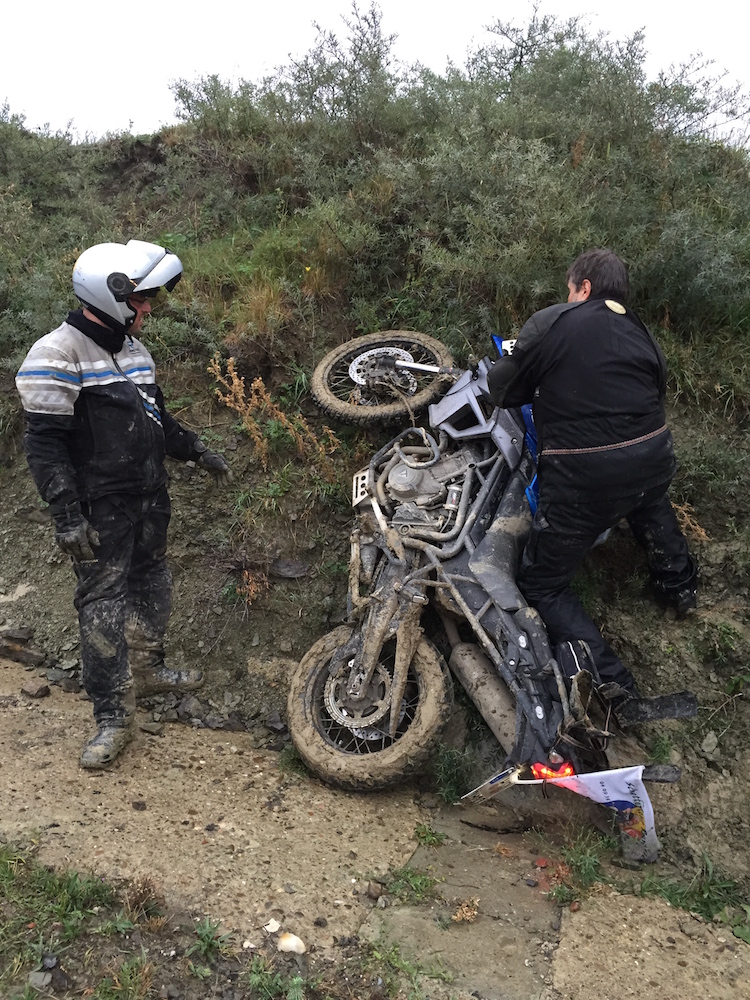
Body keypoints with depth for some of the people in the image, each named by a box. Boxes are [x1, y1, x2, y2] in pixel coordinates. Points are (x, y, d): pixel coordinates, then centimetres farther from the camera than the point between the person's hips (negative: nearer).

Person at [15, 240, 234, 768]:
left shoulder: (133, 347, 11)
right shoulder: (58, 354, -16)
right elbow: (44, 443, -19)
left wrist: (198, 451, 20)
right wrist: (67, 518, -22)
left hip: (151, 497, 8)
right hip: (101, 509, -8)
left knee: (153, 586, 19)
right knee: (103, 607, -4)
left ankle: (148, 669, 40)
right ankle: (114, 718, 4)